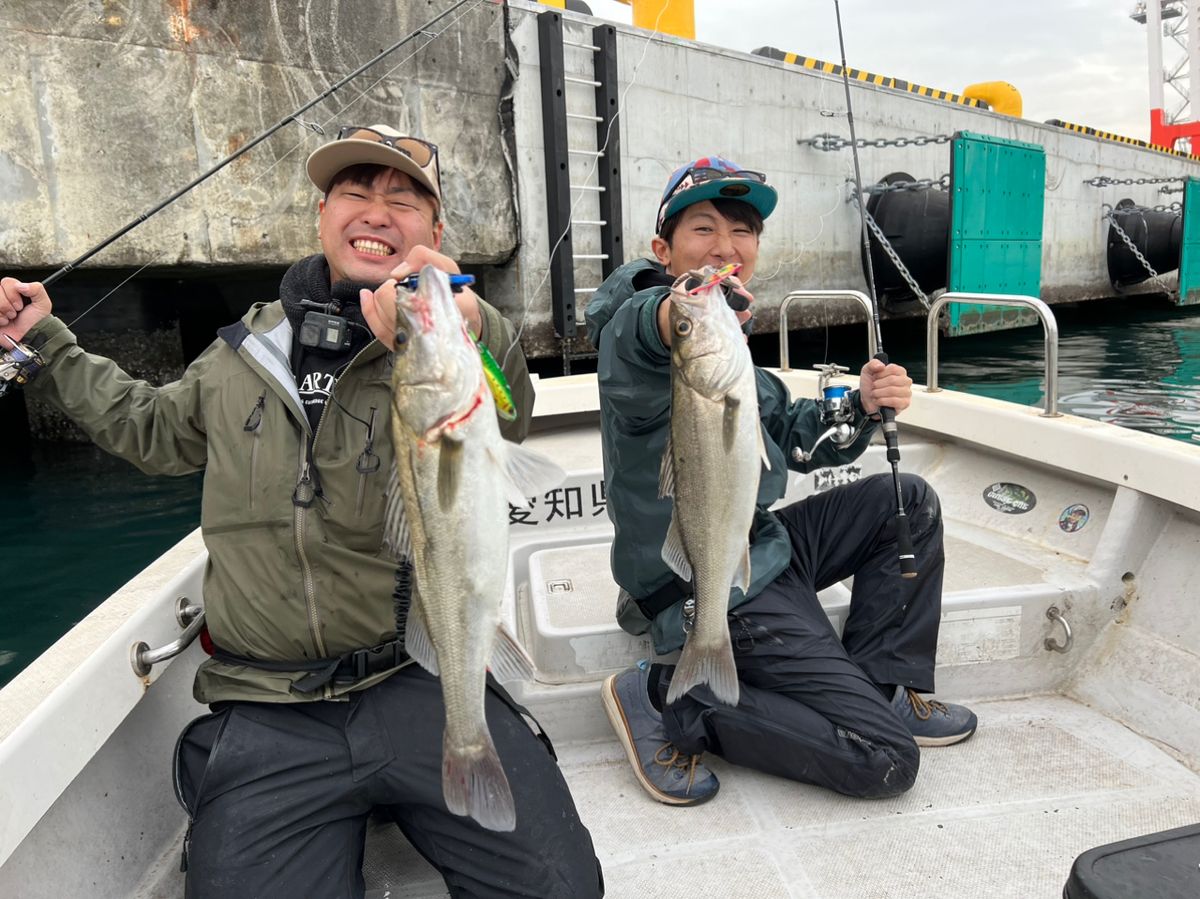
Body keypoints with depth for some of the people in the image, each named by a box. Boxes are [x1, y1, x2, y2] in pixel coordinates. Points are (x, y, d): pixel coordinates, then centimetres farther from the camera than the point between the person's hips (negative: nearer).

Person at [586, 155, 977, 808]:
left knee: (908, 501, 15)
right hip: (715, 599, -10)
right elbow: (637, 336, -45)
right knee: (887, 761, -8)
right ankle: (671, 703, -3)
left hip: (756, 551, 10)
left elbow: (794, 437, 16)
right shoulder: (639, 321, -18)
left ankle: (879, 687, 18)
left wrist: (860, 407, -4)